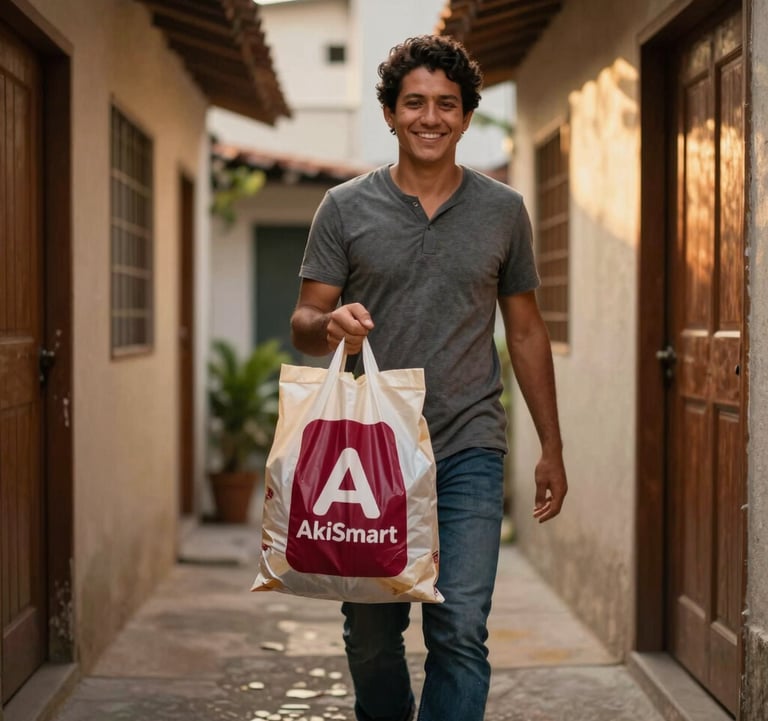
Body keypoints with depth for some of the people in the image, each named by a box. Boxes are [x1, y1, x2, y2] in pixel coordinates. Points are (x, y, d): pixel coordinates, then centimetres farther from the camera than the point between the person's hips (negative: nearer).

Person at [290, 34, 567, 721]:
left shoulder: (503, 211, 7)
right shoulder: (346, 208, 3)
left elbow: (525, 330, 12)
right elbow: (303, 324, 4)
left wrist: (552, 447, 10)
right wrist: (331, 323, -21)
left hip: (469, 451, 0)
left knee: (460, 631, -9)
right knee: (370, 633, 9)